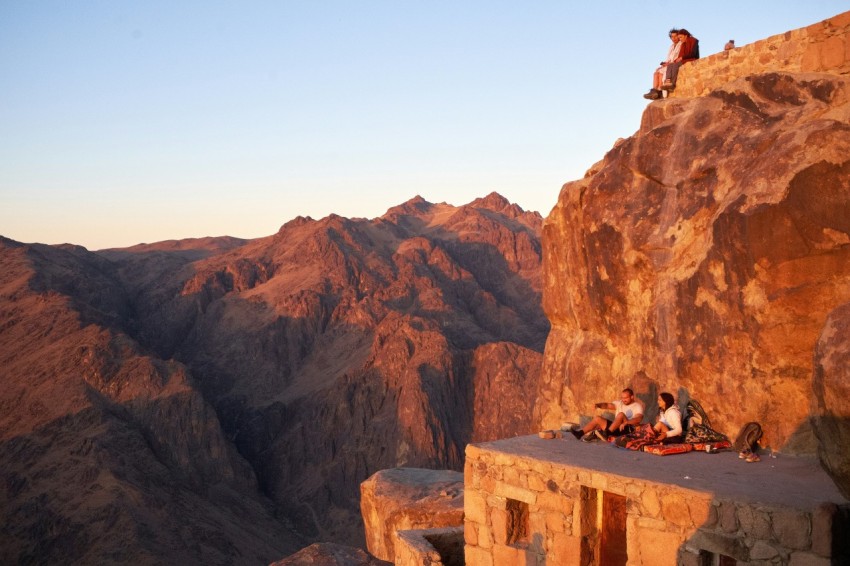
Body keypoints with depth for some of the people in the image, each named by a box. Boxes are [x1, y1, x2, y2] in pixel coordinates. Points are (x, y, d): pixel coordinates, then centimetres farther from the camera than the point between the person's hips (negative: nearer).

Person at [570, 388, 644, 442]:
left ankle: (606, 433, -37)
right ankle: (580, 433, -23)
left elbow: (639, 418, -18)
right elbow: (608, 405, 3)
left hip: (628, 428, -6)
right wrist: (598, 405, -20)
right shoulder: (619, 403, 18)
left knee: (621, 414, -32)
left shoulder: (637, 406, 0)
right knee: (597, 418, -9)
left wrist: (626, 422, -35)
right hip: (615, 428, 6)